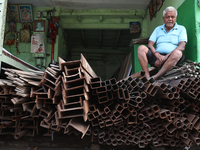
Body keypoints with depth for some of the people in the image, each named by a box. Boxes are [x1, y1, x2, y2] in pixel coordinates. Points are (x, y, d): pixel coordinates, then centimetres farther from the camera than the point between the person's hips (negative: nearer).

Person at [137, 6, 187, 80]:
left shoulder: (181, 29, 13)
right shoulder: (158, 29, 21)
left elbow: (182, 47, -3)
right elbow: (150, 44, 9)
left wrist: (167, 56, -18)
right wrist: (157, 55, -12)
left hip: (171, 58, -2)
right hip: (157, 57, 3)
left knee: (177, 53, -36)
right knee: (141, 48, -20)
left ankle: (154, 78, -40)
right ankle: (147, 77, -36)